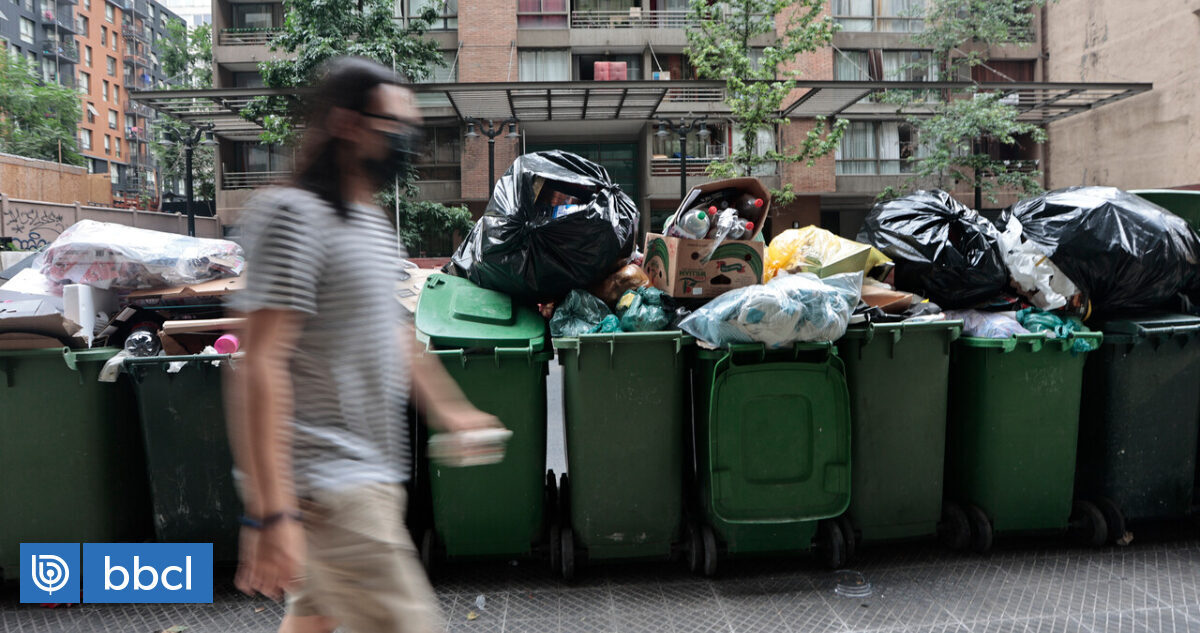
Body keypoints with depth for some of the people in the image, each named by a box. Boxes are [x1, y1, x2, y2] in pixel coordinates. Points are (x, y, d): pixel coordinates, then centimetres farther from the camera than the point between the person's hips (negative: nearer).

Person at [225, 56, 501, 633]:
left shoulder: (374, 223, 14)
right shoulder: (296, 217, -15)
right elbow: (261, 368, -21)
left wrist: (445, 408, 28)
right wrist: (270, 514, -25)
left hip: (369, 474, 9)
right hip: (327, 487, -9)